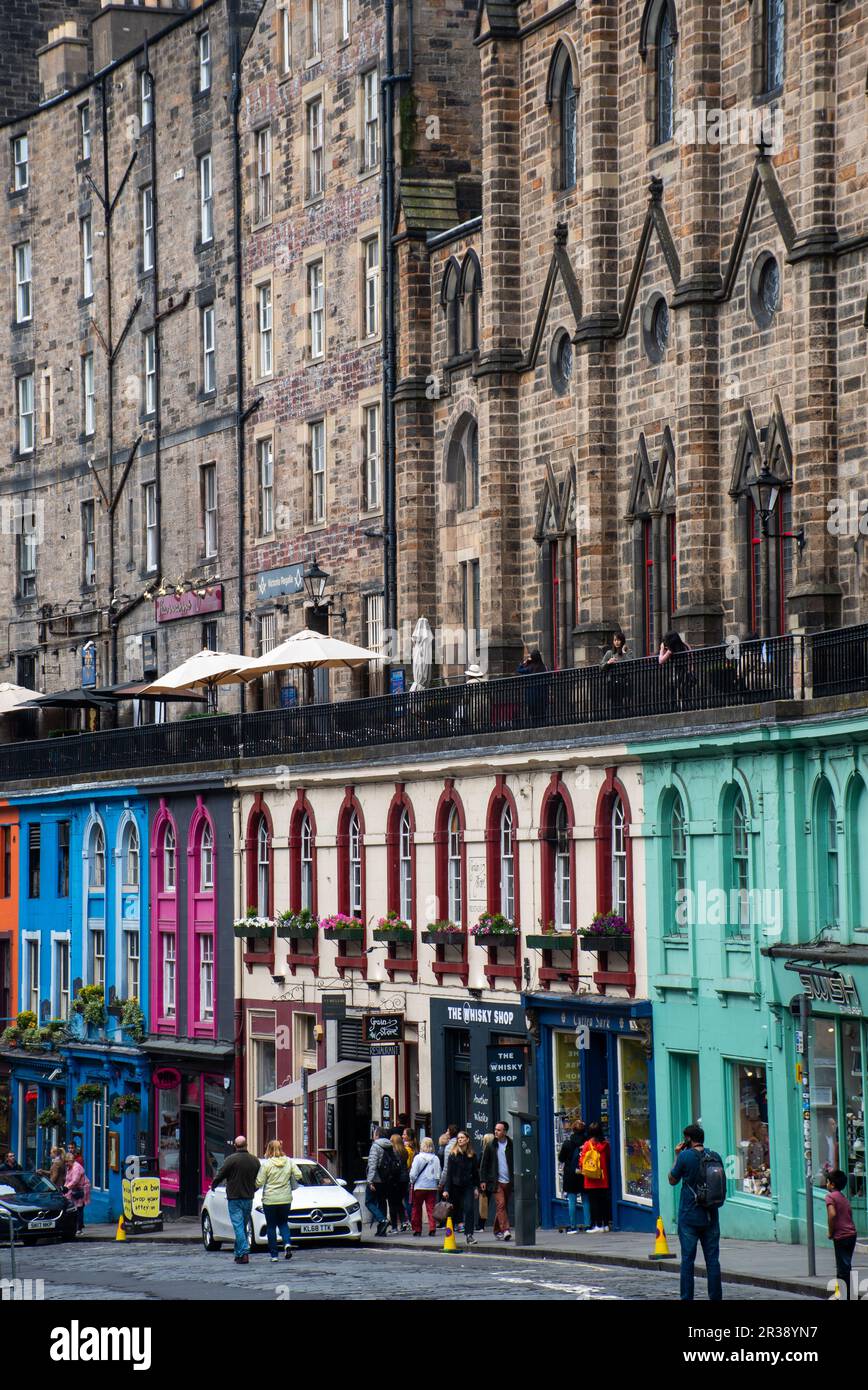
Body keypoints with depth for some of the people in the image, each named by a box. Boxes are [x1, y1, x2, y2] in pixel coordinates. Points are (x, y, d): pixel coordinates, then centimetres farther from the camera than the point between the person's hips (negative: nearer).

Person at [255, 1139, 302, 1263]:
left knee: (271, 1226, 6)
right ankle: (287, 1243, -9)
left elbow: (259, 1182, -10)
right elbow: (298, 1176, 1)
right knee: (283, 1223, 18)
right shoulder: (289, 1162, 0)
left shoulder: (267, 1164, -10)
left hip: (270, 1200, -3)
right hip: (285, 1199, 3)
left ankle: (273, 1254, 4)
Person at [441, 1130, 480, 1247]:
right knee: (453, 1211, 5)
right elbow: (449, 1173, -4)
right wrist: (446, 1189, -10)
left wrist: (476, 1188, 5)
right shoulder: (453, 1155, -2)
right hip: (455, 1187, -1)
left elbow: (475, 1172, 11)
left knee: (469, 1209, -12)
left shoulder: (472, 1155, 5)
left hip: (468, 1186, 1)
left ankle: (469, 1235, -11)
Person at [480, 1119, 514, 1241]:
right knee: (501, 1204, -14)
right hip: (496, 1181, -2)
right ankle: (505, 1230, -21)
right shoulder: (491, 1146, 4)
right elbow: (484, 1164, 7)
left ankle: (497, 1231, 17)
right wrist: (483, 1180, -1)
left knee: (503, 1207, 6)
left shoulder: (511, 1146, 4)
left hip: (508, 1181, 2)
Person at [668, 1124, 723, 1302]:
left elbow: (673, 1180, 2)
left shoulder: (685, 1156, -10)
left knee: (688, 1259, 2)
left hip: (689, 1216, -3)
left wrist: (677, 1156, 7)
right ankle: (715, 1297, 5)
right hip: (710, 1216, 3)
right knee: (712, 1259, 6)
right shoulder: (715, 1157, 3)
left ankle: (687, 1298, 1)